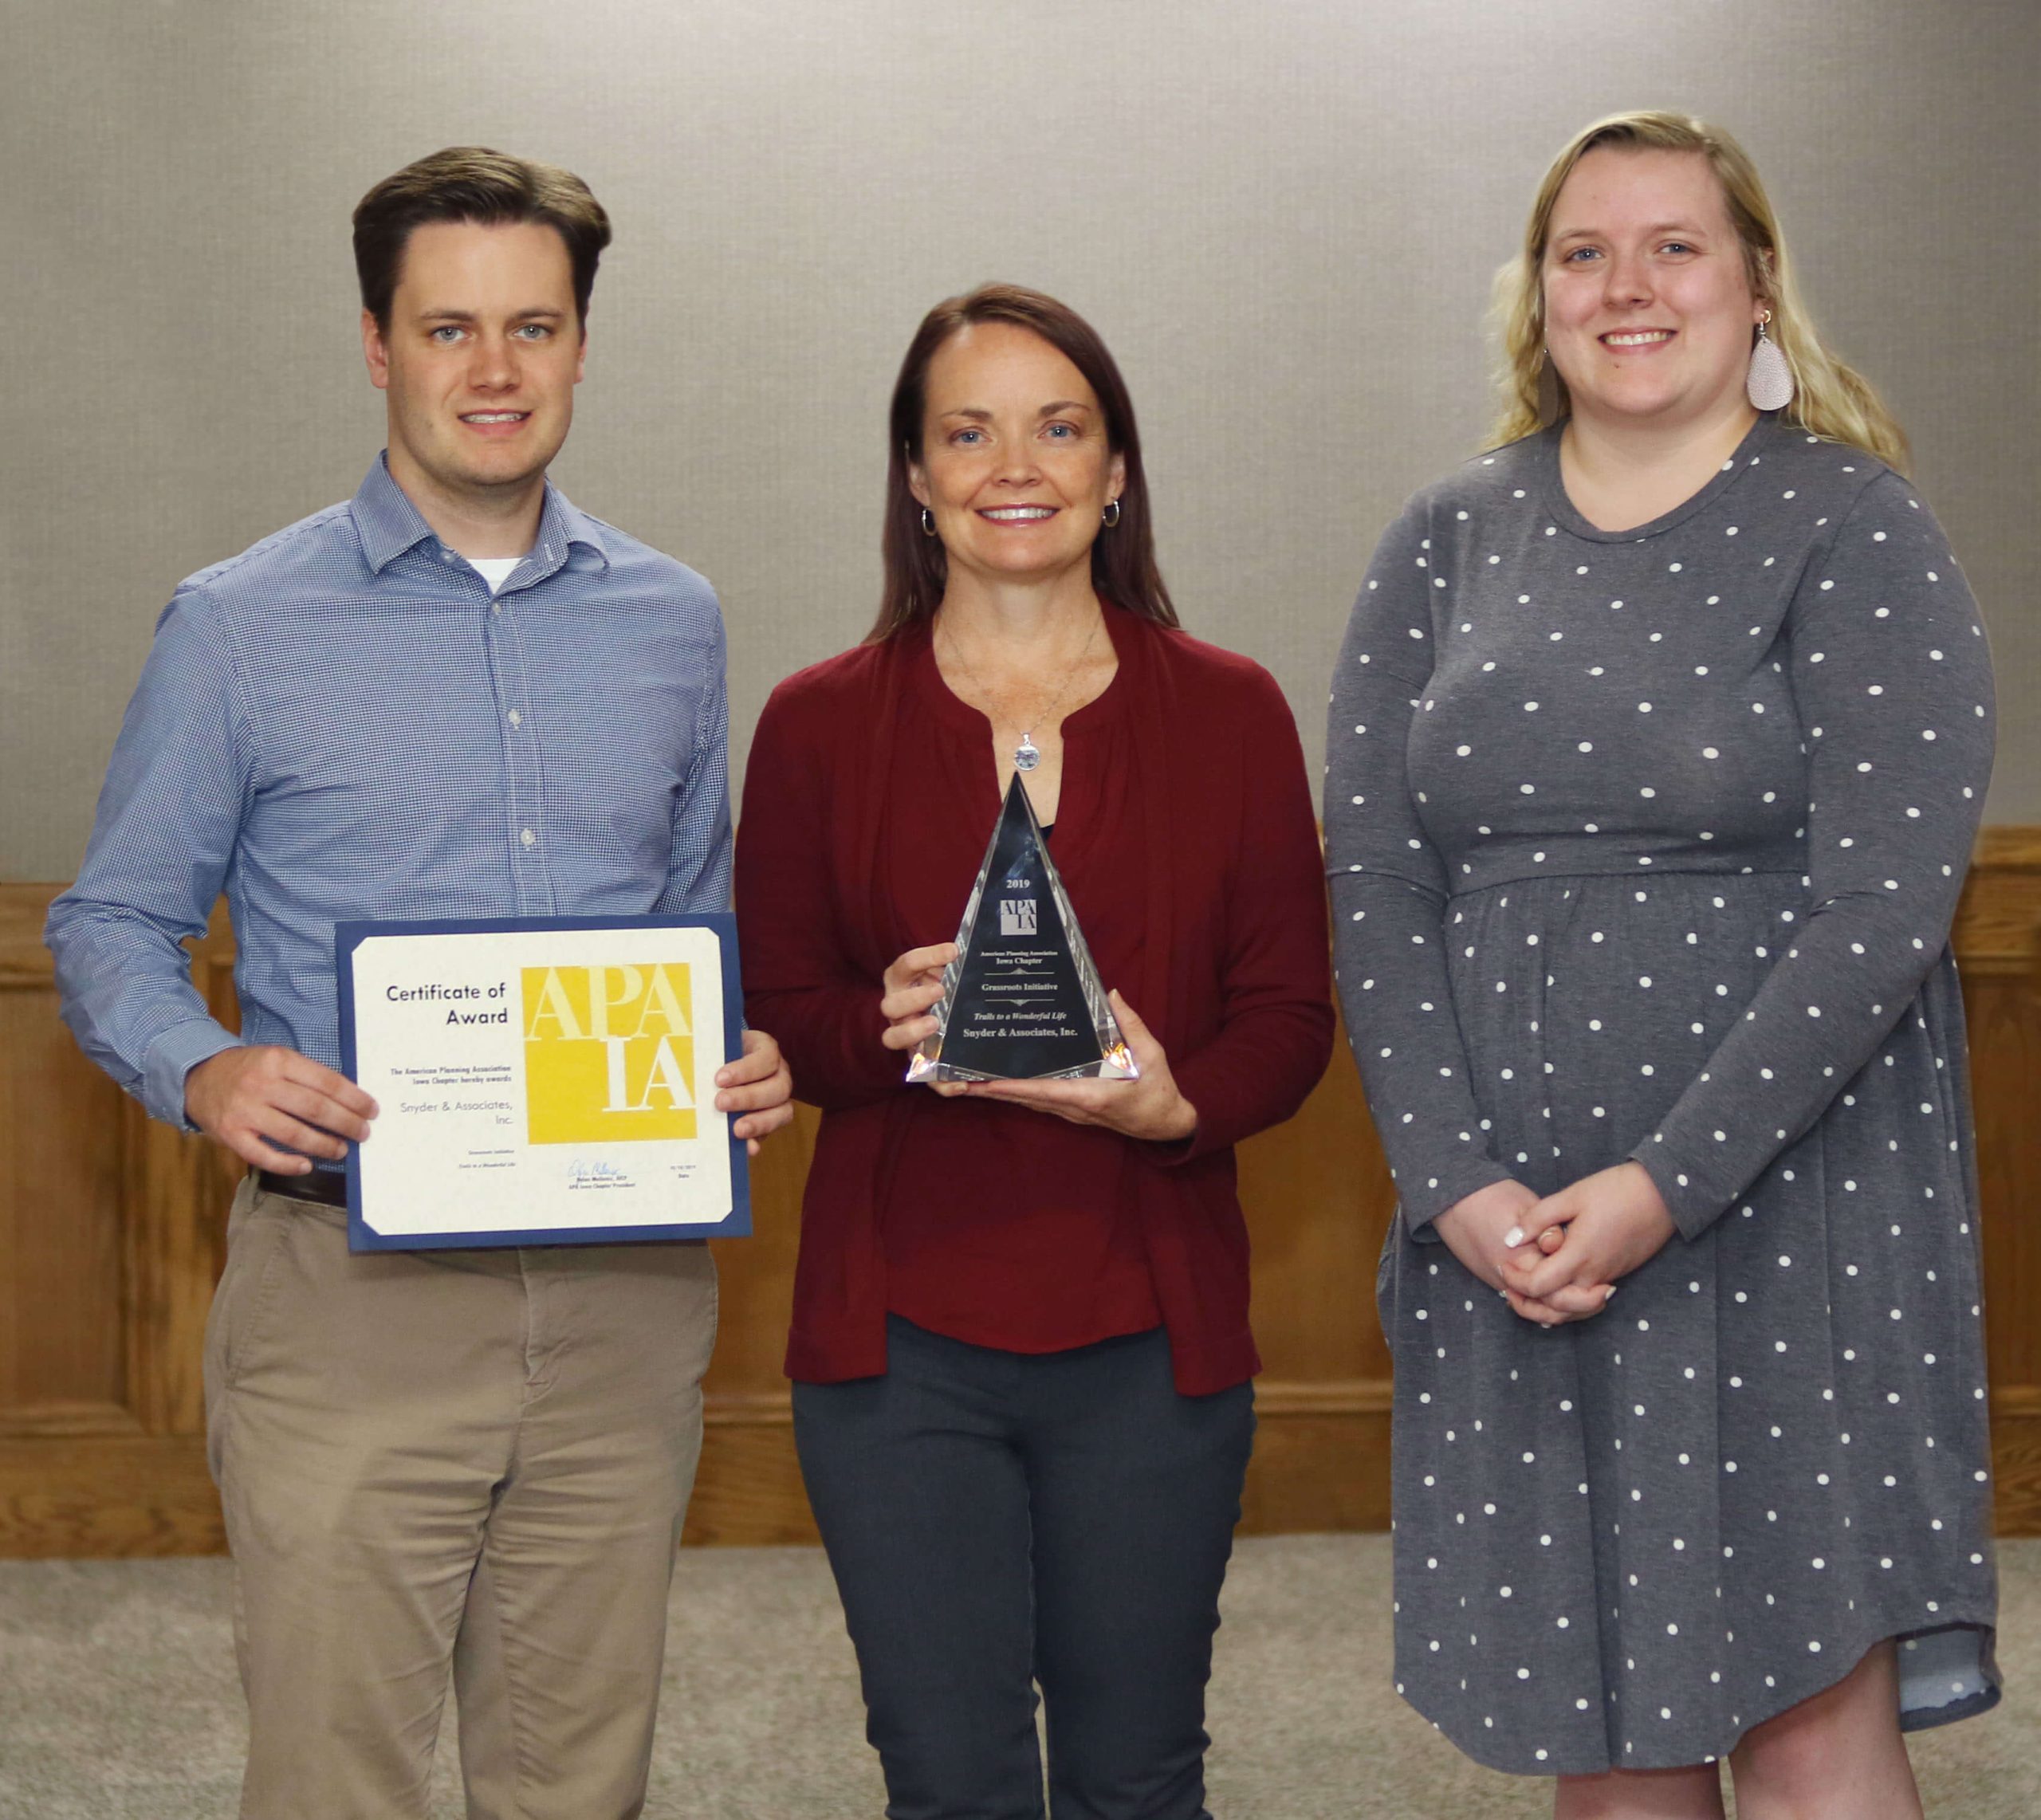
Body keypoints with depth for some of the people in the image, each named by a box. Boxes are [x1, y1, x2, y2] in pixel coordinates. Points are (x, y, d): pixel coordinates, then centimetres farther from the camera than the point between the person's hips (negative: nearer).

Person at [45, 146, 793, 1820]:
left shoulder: (673, 623, 11)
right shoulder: (241, 628, 0)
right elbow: (115, 922, 4)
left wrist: (749, 1058, -1)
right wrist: (203, 1071, -17)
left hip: (625, 1292, 3)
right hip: (352, 1288, -3)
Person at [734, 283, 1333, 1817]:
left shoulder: (1228, 713, 6)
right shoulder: (818, 727, 4)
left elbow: (1292, 1013, 4)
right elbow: (768, 1021, 4)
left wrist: (1182, 1103, -17)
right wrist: (888, 1031, -18)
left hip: (1152, 1330, 1)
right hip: (901, 1334, -1)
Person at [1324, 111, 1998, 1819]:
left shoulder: (1852, 530, -3)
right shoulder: (1447, 543, 10)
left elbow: (1879, 907, -11)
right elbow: (1376, 885, 4)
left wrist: (1662, 1189, -16)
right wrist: (1460, 1185, -8)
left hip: (1781, 1212, -4)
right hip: (1503, 1234, 4)